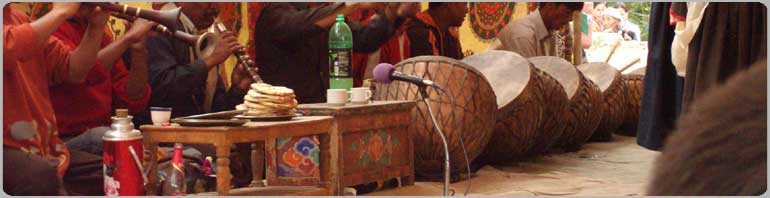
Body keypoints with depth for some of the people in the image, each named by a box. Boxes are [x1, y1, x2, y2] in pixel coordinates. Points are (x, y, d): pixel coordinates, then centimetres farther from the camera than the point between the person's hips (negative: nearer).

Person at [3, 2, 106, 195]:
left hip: (44, 146, 8)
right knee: (43, 175, -34)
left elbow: (74, 71, 12)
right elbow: (9, 48, -28)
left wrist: (96, 26, -3)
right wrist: (60, 12, -16)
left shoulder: (22, 20, 17)